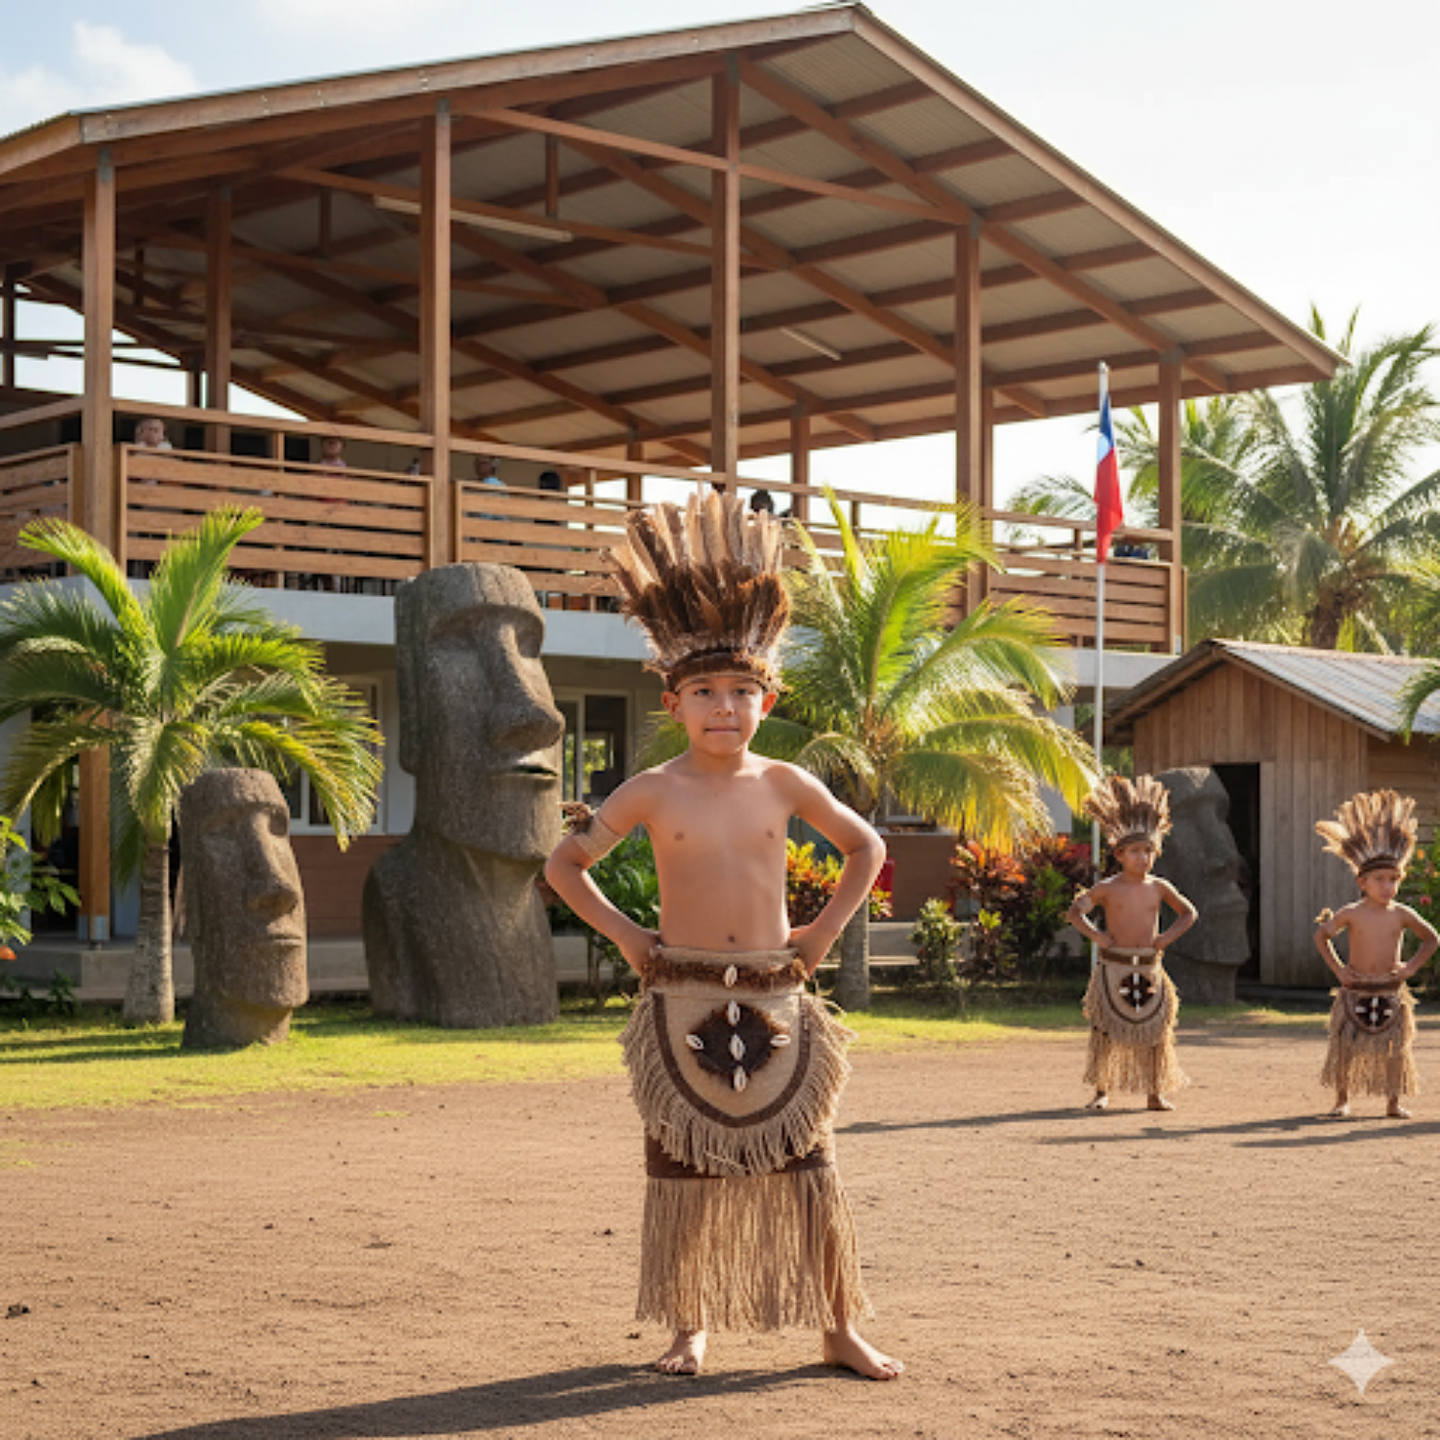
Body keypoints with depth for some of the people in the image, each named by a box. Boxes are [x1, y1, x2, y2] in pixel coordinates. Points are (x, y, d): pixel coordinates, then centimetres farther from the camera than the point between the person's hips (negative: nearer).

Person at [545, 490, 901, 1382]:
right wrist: (624, 934, 1)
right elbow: (564, 865, 6)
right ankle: (690, 1328, 18)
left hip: (775, 998, 1)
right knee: (685, 1170, 4)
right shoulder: (653, 793, -2)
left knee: (809, 1169, 3)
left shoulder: (784, 785, 2)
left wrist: (827, 930, 7)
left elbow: (867, 848, 16)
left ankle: (841, 1327, 13)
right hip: (685, 1000, -1)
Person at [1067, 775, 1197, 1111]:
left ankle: (1155, 1093, 13)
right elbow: (1075, 912, -6)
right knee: (1106, 1031, -2)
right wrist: (1095, 934, -14)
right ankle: (1102, 1091, 7)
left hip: (1149, 967, 3)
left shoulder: (1159, 888, 7)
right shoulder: (1108, 889, -2)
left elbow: (1189, 912, 18)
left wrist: (1170, 935, 4)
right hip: (1114, 967, -3)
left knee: (1154, 1031, 5)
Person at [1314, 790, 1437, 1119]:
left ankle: (1393, 1101, 15)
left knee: (1395, 1048, 3)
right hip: (1356, 991, -1)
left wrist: (1412, 967, 3)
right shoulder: (1352, 914, -5)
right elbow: (1321, 936, 8)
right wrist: (1337, 968, 1)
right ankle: (1342, 1100, 12)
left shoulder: (1402, 915, -1)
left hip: (1390, 991, 1)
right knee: (1346, 1046, -1)